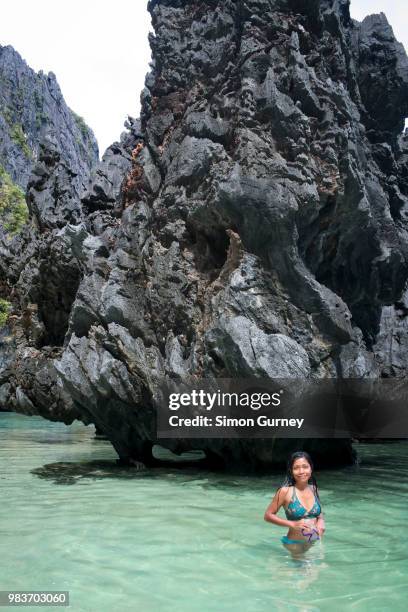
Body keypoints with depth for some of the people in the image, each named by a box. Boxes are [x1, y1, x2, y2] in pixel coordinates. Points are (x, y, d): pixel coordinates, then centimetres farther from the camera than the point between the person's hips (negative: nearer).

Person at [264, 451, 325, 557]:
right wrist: (292, 524, -20)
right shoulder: (285, 491, -15)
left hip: (316, 543, 4)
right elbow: (268, 515, -10)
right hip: (295, 544, -4)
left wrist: (321, 520, -4)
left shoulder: (313, 489, 0)